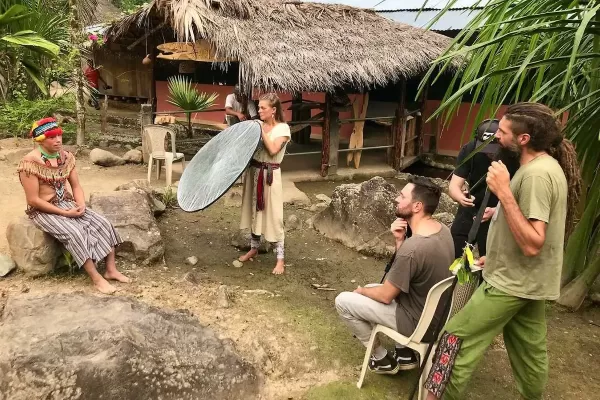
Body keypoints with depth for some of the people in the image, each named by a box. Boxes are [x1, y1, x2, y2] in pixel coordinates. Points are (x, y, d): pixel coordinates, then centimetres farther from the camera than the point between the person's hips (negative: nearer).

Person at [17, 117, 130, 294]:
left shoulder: (66, 156, 1)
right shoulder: (30, 163, -19)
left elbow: (76, 186, 6)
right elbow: (33, 200, -20)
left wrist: (81, 205, -14)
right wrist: (64, 213, -21)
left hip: (67, 204, 7)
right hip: (43, 211, -6)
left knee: (103, 224, -11)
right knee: (76, 233, -29)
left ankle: (111, 270, -5)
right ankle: (96, 278, -20)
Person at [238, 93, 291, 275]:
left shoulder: (282, 128, -9)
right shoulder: (257, 125, 7)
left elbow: (273, 150, -22)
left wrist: (262, 131, -19)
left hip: (270, 175, -6)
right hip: (253, 171, 6)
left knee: (273, 215, -3)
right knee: (254, 211, 16)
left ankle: (280, 259, 5)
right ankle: (254, 248, 34)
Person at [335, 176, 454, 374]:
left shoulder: (412, 248, -33)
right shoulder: (443, 230, -4)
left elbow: (386, 296, -20)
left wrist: (361, 290, 0)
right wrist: (400, 239, -10)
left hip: (419, 322, -9)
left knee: (343, 301, -2)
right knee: (373, 289, 26)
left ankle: (382, 359, 13)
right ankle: (405, 353, 24)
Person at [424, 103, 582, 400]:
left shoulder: (536, 174, -24)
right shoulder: (546, 165, 8)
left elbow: (532, 244, -29)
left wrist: (504, 193, -31)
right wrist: (496, 257, 20)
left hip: (512, 283, -9)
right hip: (529, 281, 10)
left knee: (457, 338, -1)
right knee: (529, 350, 22)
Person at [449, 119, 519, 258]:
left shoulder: (514, 156, -23)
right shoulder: (470, 150, -18)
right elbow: (454, 186, -19)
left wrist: (495, 211, -36)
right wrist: (460, 197, -42)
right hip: (469, 210, 2)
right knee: (452, 256, 9)